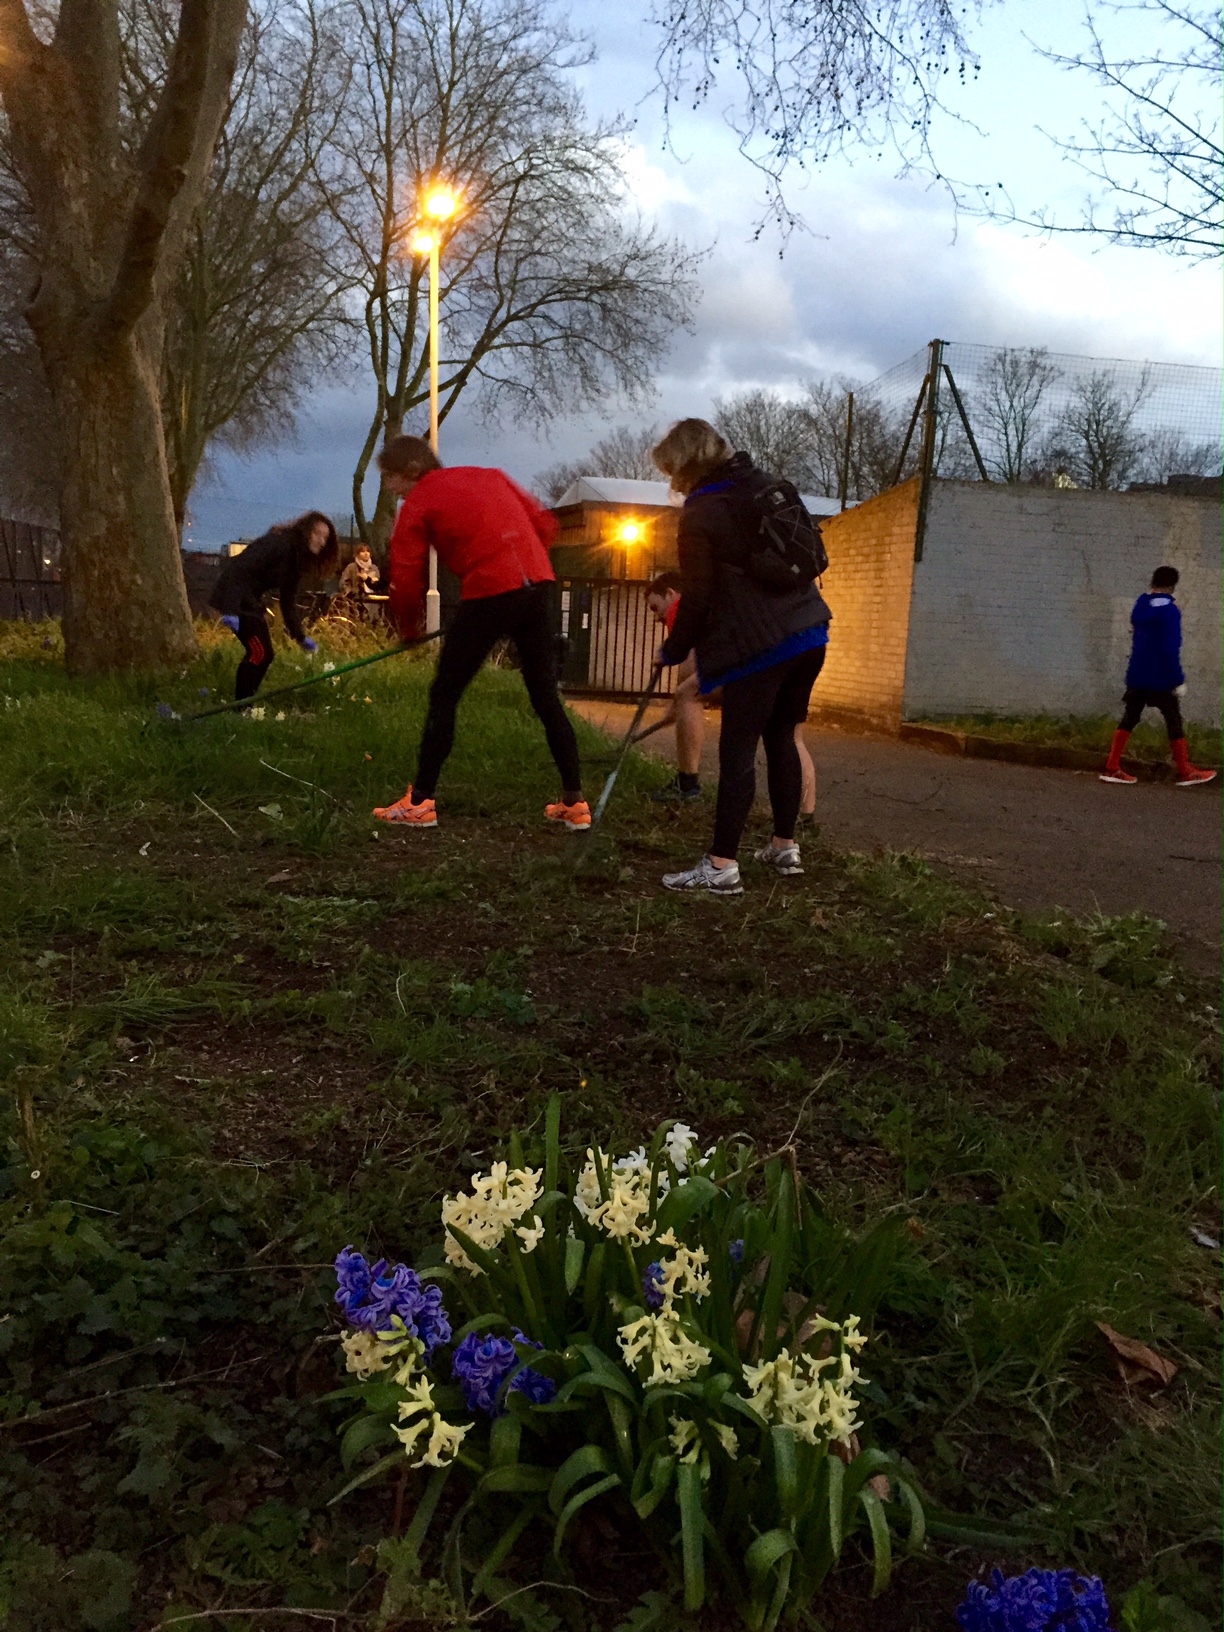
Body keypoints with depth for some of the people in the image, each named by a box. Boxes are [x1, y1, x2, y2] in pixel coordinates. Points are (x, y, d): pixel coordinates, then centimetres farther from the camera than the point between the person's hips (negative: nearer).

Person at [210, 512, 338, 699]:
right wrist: (231, 610, -33)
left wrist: (300, 636, 9)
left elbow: (288, 601, 14)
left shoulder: (299, 559, 10)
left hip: (251, 600, 10)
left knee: (264, 654, 8)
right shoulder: (279, 542, -18)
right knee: (259, 652, -13)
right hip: (235, 598, -10)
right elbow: (240, 569, -26)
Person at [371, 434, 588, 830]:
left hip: (489, 593, -6)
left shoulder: (418, 504, 7)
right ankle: (574, 803, 14)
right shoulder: (488, 476, 23)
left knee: (444, 695, 6)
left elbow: (406, 579, 3)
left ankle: (420, 802, 8)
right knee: (547, 697, 12)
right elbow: (544, 524, 20)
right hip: (538, 583, 6)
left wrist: (410, 629, 19)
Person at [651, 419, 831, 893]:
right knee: (781, 738, 17)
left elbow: (697, 597, -9)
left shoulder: (700, 514, -9)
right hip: (809, 632, 8)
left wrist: (674, 649, 3)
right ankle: (785, 846, 24)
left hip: (756, 646, -8)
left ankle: (722, 865, -6)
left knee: (737, 750, -5)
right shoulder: (770, 487, 12)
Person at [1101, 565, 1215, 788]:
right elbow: (1171, 650, -18)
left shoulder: (1140, 605, 8)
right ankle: (1185, 772, 12)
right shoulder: (1169, 610, -15)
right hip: (1161, 678, -7)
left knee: (1129, 719, 7)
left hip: (1136, 676, 7)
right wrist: (1179, 680, -14)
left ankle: (1112, 768, 1)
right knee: (1174, 722, 4)